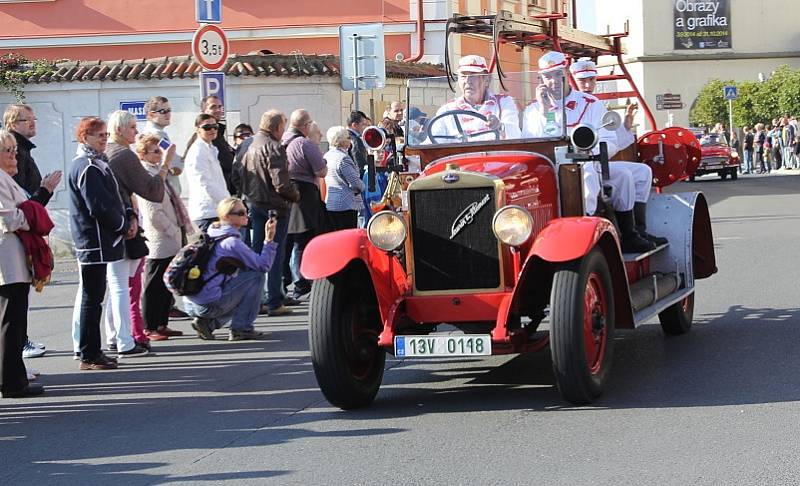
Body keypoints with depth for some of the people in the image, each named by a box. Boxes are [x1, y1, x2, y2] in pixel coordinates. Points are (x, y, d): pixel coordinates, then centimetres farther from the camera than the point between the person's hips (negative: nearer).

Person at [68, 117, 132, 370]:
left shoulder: (97, 163, 17)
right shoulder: (88, 168, -16)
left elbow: (113, 197, 20)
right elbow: (99, 207, -21)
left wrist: (129, 217, 3)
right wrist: (124, 226, -9)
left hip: (98, 240, 10)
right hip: (94, 241, -10)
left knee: (93, 297, 13)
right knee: (92, 297, -5)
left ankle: (91, 352, 20)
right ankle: (89, 356, 0)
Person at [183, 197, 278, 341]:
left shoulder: (212, 237, 15)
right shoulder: (232, 242, -13)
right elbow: (263, 266, -12)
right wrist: (269, 239, -10)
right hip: (208, 305, -9)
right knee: (256, 275, -2)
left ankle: (208, 323, 14)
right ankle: (241, 328, -1)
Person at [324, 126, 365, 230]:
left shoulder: (327, 156, 9)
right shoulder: (343, 158, -16)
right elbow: (355, 183, -18)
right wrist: (361, 186, 5)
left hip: (329, 205, 9)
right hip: (345, 205, -9)